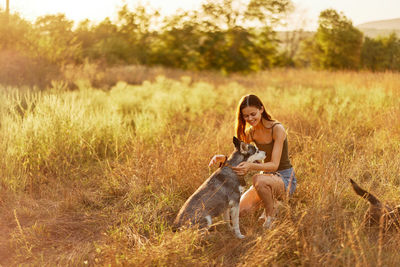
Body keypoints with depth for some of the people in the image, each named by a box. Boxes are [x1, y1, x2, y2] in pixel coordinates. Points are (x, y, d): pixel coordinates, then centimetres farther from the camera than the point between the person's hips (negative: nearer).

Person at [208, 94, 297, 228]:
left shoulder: (277, 129, -20)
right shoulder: (250, 132, 0)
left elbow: (274, 165, -26)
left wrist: (250, 166, -44)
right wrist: (223, 157, -21)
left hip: (285, 178, -6)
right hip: (267, 176, 6)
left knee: (258, 179, -39)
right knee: (240, 210, -13)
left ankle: (270, 214, -13)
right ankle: (270, 199, 14)